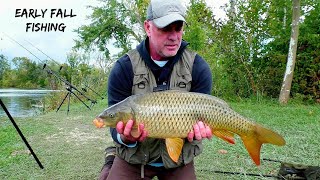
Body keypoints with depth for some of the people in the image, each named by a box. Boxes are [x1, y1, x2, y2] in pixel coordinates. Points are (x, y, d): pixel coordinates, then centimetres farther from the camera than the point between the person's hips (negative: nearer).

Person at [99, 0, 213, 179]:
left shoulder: (198, 68, -10)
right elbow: (117, 121, -12)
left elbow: (200, 115, -6)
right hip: (133, 157, -1)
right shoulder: (124, 68, -13)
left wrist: (196, 130, -27)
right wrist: (125, 138, -32)